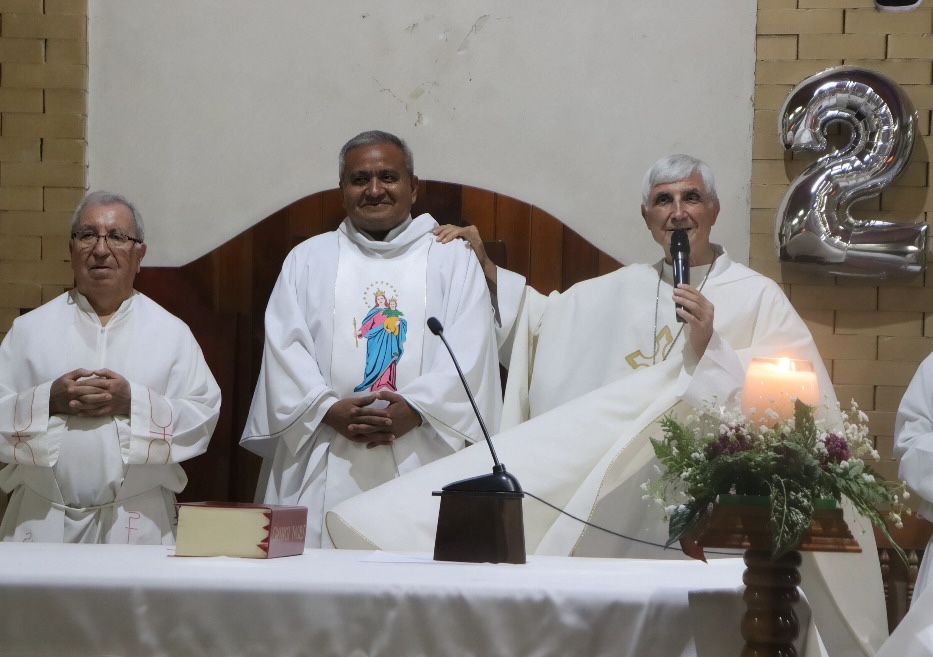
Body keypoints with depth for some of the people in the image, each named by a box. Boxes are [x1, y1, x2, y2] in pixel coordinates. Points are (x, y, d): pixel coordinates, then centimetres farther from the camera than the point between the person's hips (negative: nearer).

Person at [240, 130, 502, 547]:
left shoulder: (452, 259, 13)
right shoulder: (308, 259, 17)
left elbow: (468, 351, 1)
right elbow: (285, 348, 5)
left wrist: (415, 409, -13)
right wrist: (328, 409, -11)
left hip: (422, 461, -1)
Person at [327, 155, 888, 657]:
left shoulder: (759, 298, 0)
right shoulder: (619, 292, 15)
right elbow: (539, 318, 27)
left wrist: (712, 346, -17)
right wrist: (484, 267, 18)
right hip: (620, 510, 4)